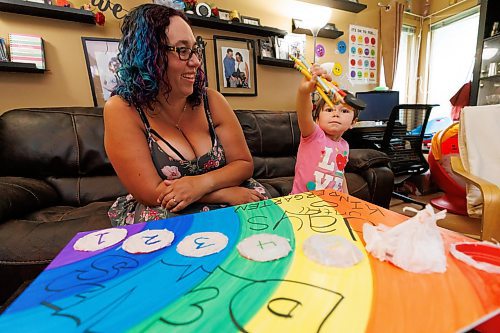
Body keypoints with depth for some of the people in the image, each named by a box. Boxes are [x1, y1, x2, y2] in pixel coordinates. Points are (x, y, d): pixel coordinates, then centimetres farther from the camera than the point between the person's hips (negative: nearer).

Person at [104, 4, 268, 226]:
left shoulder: (211, 100, -4)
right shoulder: (122, 110, -13)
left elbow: (244, 164, -5)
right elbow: (152, 193, -17)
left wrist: (203, 183, -24)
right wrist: (228, 194, -21)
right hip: (162, 219, -4)